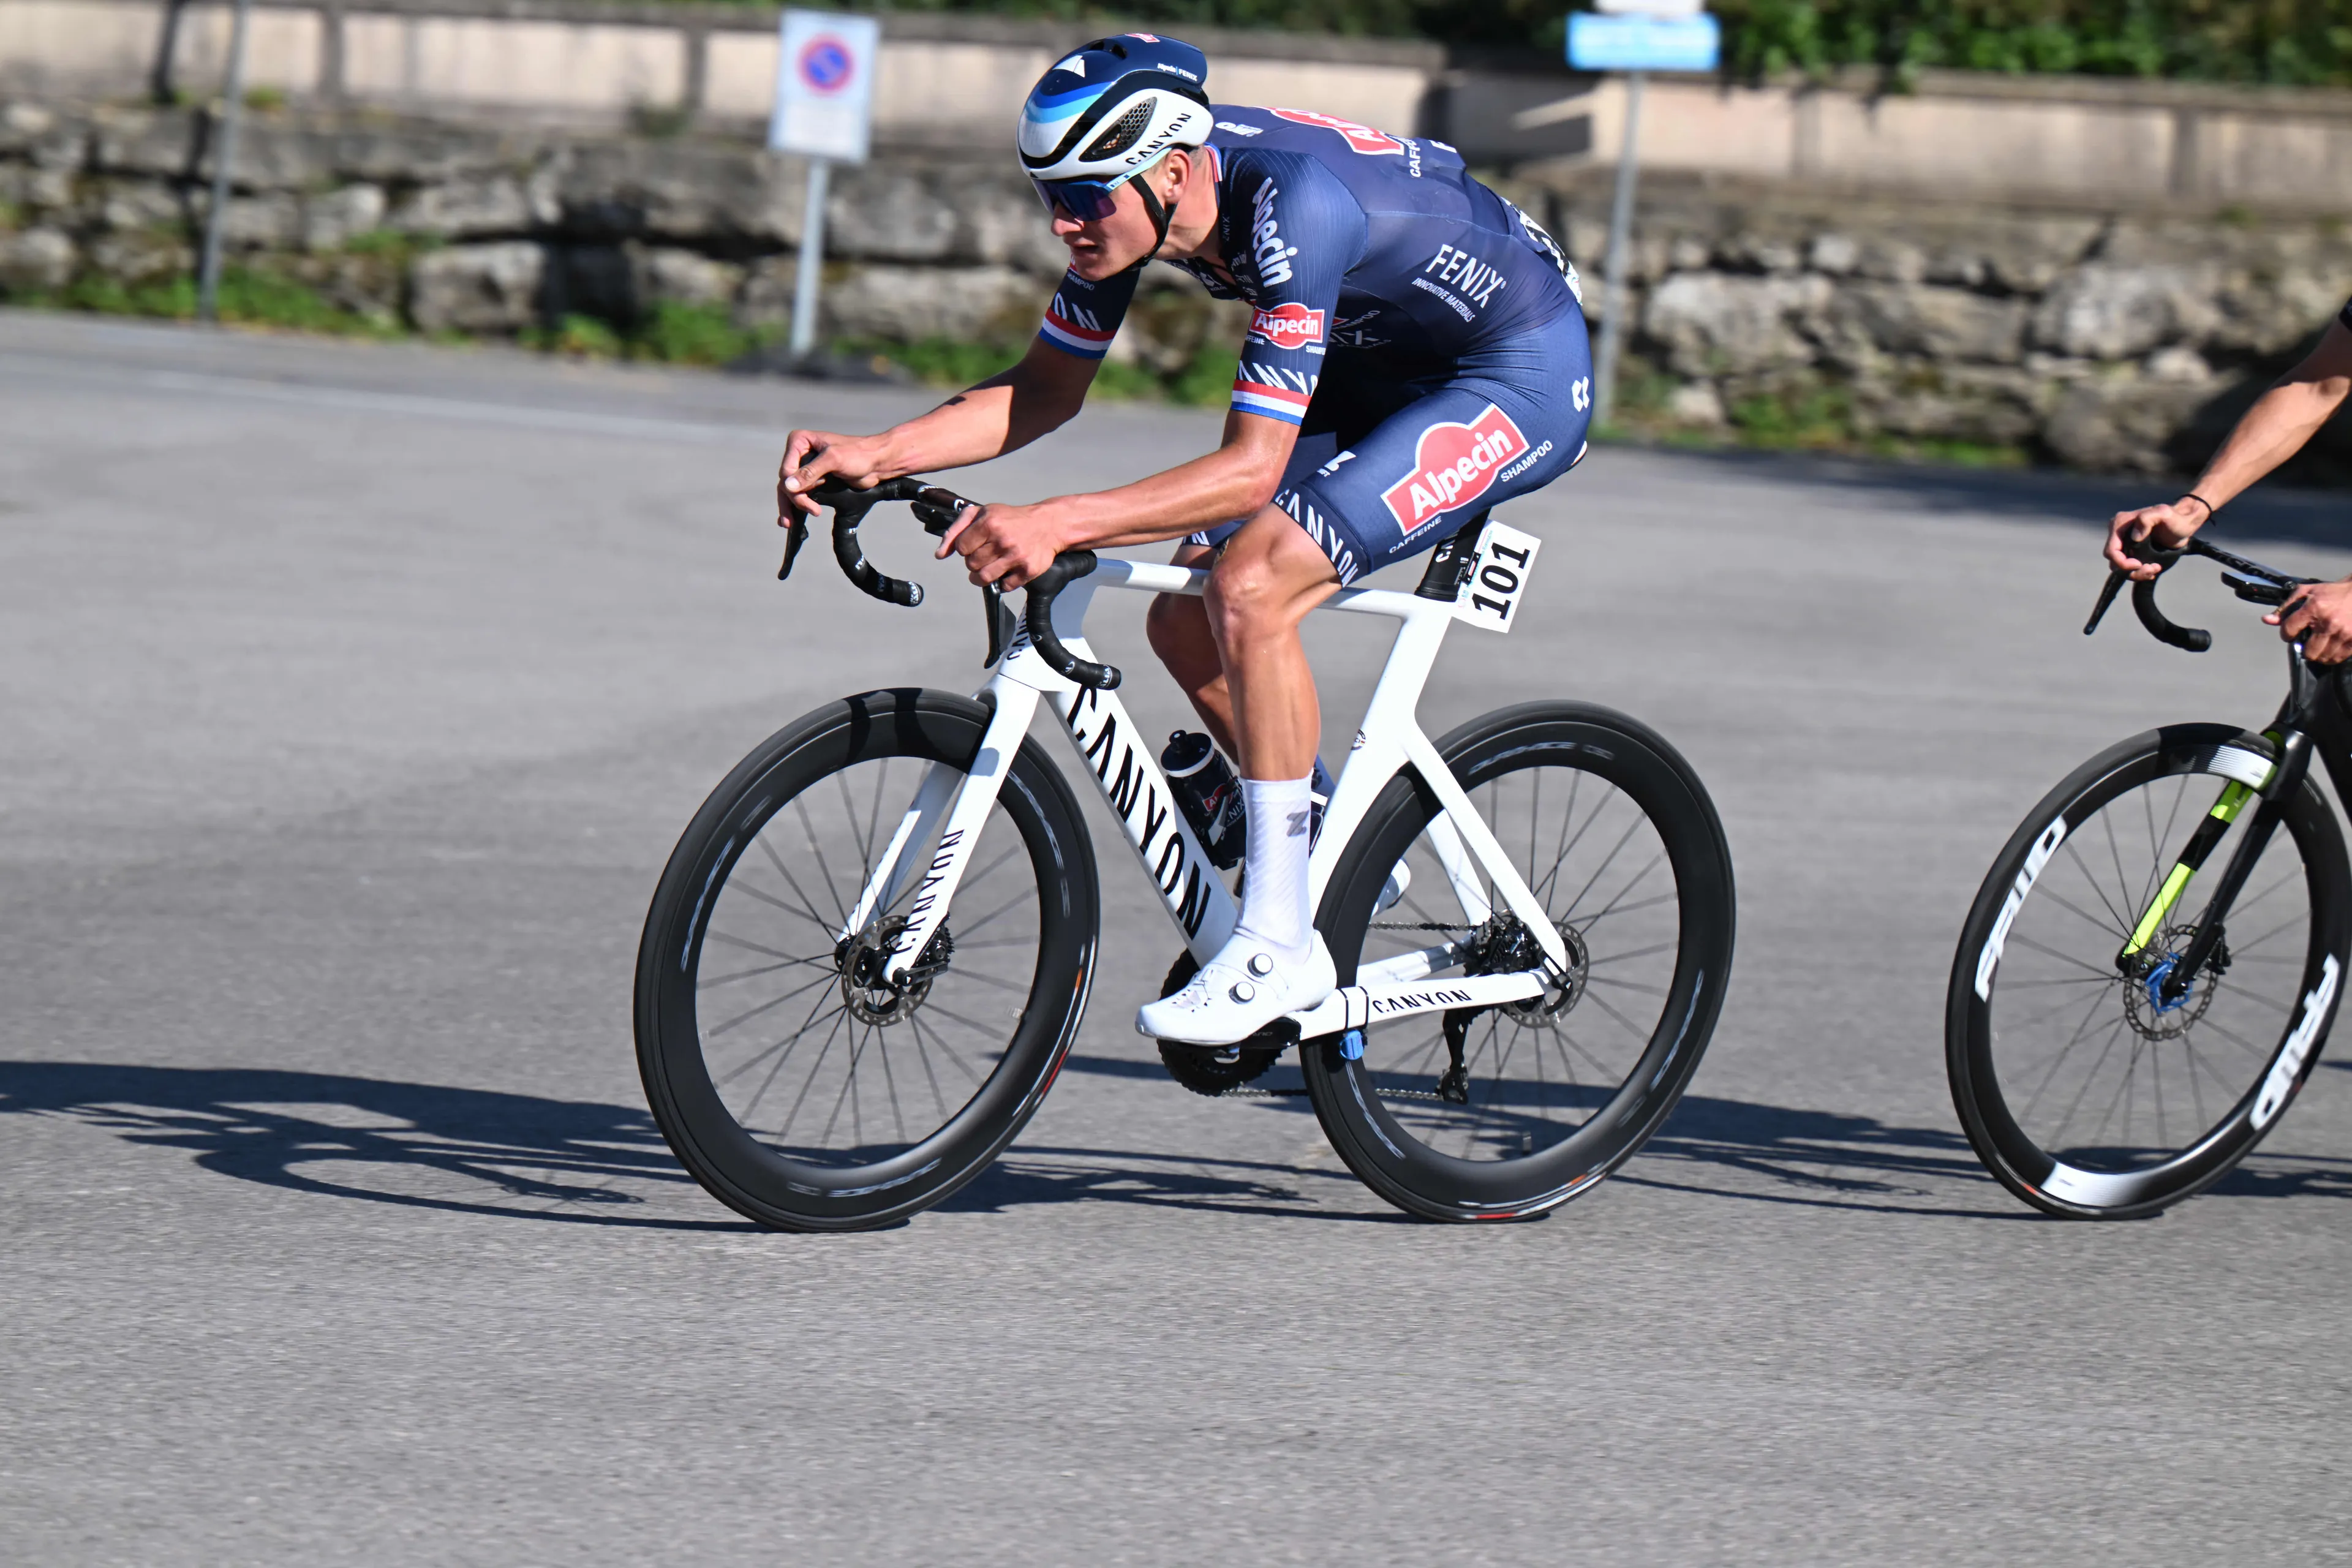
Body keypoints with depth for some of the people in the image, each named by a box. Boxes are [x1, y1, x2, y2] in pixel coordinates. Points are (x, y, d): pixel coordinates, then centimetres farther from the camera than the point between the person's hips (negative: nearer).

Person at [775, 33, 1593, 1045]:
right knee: (1184, 621, -1)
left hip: (1522, 377, -9)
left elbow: (1251, 467, -37)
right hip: (1382, 370, 9)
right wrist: (875, 455, -14)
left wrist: (1058, 525, -46)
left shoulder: (1293, 204, -35)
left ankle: (1280, 940, -17)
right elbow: (1045, 390, -1)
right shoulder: (1132, 193, -12)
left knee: (1249, 589, -24)